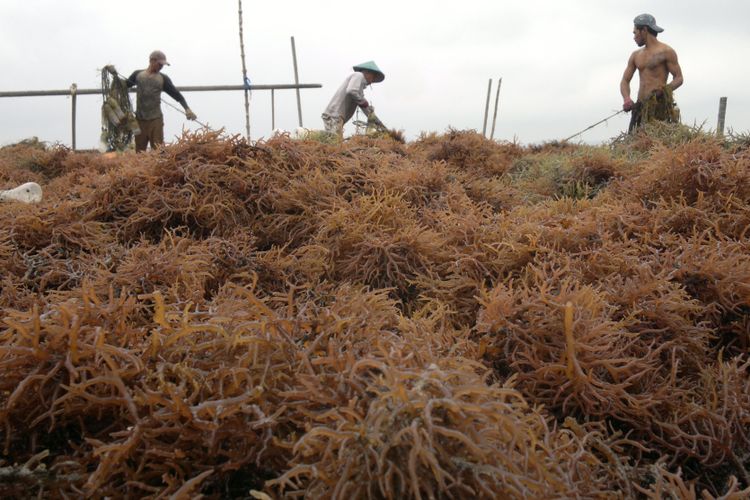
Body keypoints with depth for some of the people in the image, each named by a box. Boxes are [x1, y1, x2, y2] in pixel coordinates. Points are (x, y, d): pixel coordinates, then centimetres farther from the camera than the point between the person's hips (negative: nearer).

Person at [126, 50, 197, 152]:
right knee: (139, 151, 8)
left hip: (156, 120, -2)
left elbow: (176, 94, 0)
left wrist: (187, 108, -14)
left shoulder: (163, 78, 4)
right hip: (139, 119, 2)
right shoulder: (138, 74, 9)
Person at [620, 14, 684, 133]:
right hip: (640, 107, 5)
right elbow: (625, 80, 17)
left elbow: (679, 78, 1)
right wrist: (626, 98, -4)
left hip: (659, 106, -5)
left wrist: (664, 90, -19)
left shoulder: (666, 52, 2)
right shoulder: (636, 56, 21)